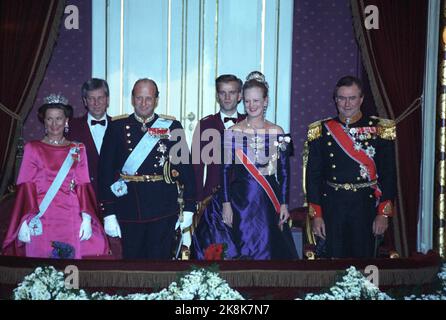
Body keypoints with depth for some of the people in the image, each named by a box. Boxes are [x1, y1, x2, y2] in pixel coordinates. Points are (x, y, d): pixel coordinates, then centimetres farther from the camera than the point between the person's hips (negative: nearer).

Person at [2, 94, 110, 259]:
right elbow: (26, 187, 1)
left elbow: (83, 186, 6)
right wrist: (25, 222, -10)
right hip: (41, 221, -1)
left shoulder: (78, 149, 11)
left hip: (72, 219, 1)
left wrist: (86, 218, -5)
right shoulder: (32, 148, 7)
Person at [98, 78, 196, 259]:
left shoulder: (172, 127, 4)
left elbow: (186, 168, 4)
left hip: (163, 212, 0)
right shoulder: (117, 127, 3)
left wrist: (188, 209, -1)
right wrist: (108, 213, -6)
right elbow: (105, 171, 0)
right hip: (128, 213, 0)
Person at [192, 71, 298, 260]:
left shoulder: (278, 133, 3)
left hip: (269, 202, 1)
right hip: (240, 199, -1)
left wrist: (284, 204, 0)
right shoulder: (232, 132, -1)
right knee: (239, 249, 3)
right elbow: (226, 169, -3)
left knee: (267, 248, 6)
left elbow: (284, 171, 4)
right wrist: (226, 203, -8)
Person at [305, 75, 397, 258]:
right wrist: (316, 215, -2)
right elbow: (313, 175, 3)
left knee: (363, 257, 6)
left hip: (365, 208, -1)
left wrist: (384, 213, -7)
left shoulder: (379, 129, 1)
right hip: (331, 207, 1)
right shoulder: (321, 131, 3)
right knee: (334, 258, 6)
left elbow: (388, 174, -1)